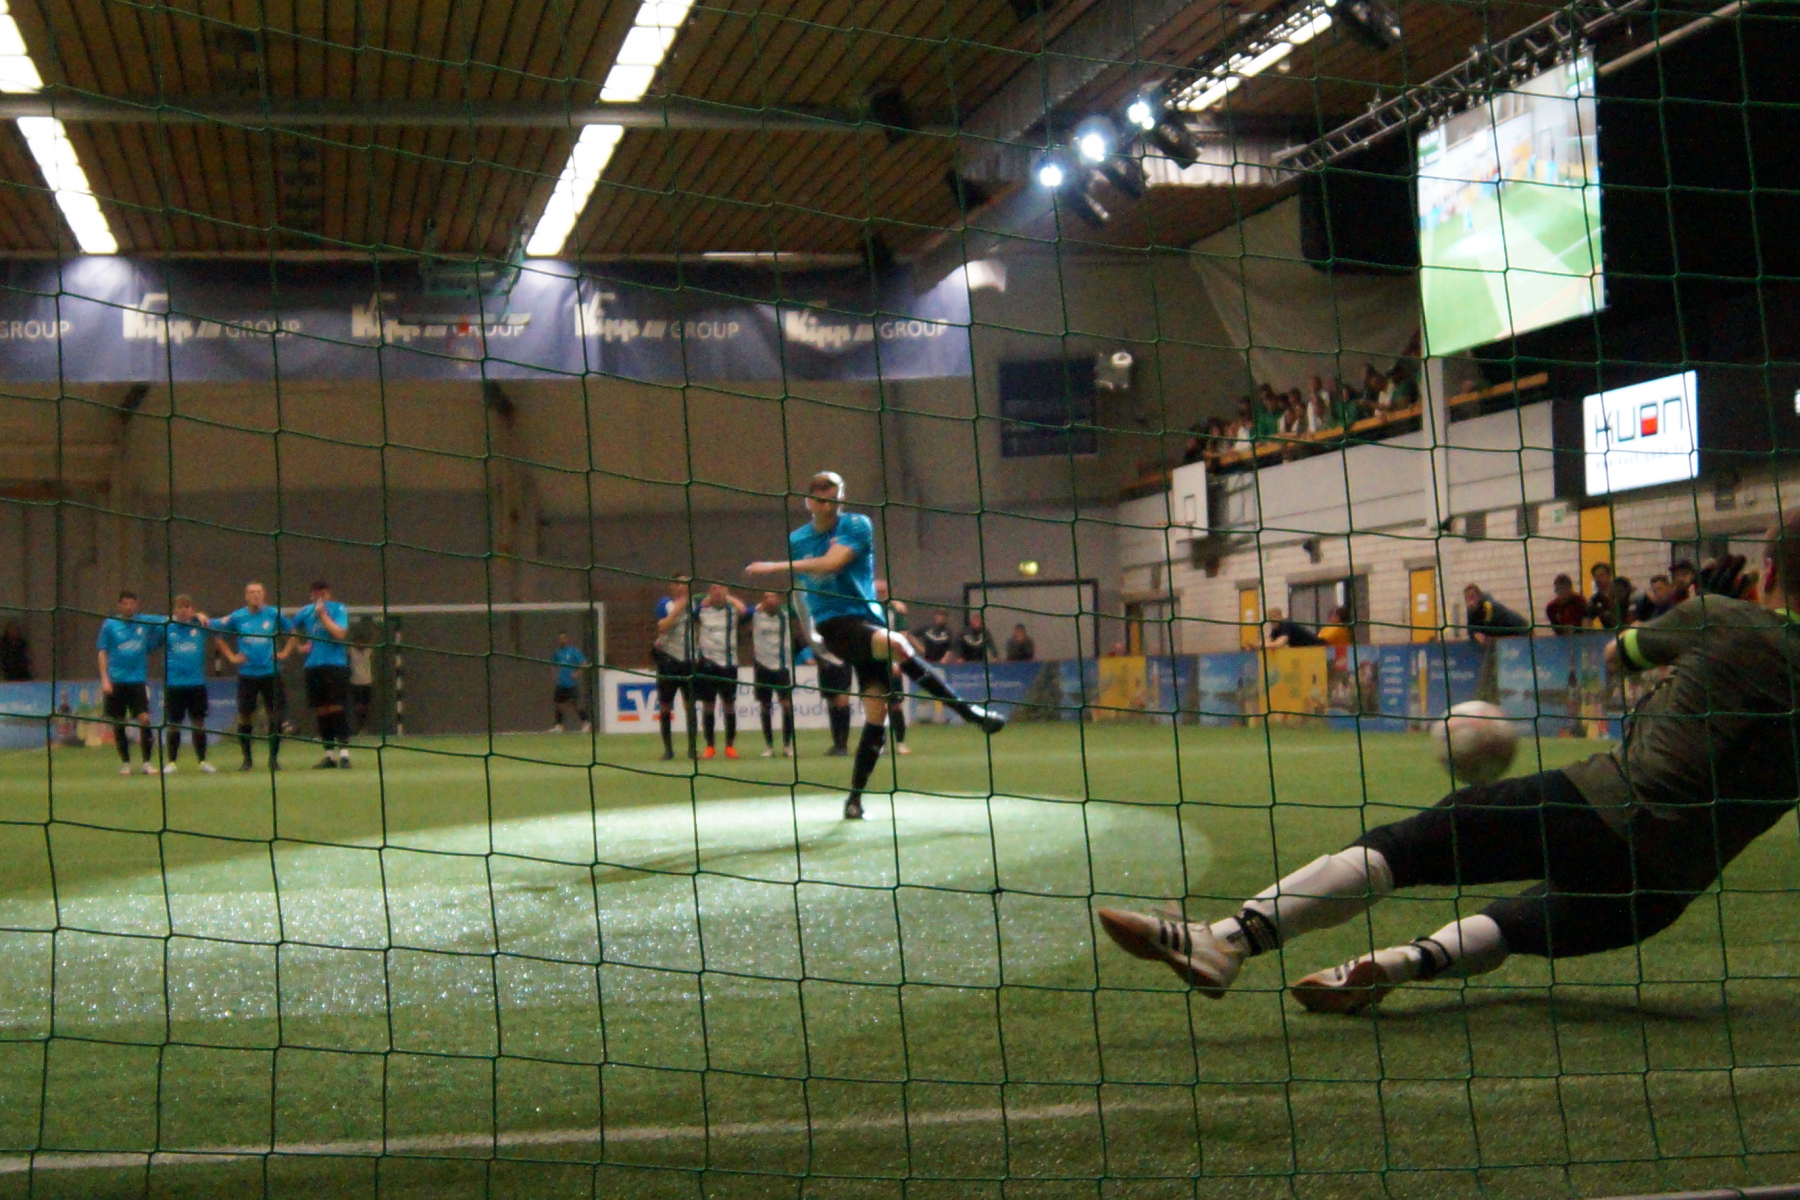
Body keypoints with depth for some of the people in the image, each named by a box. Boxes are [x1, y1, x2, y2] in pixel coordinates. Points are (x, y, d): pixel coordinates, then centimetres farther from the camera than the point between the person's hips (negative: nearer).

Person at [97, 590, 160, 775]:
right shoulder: (109, 625, 3)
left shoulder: (146, 622, 6)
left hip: (137, 680, 0)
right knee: (118, 724, 3)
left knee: (144, 719, -11)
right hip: (116, 681, 0)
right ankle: (125, 762, 16)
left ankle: (147, 762, -3)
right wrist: (104, 679, -5)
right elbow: (102, 652, 4)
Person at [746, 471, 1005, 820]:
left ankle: (855, 797, 9)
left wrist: (776, 567, -18)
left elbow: (831, 563, -18)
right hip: (834, 624, -1)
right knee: (894, 643, -32)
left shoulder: (857, 526, -1)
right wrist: (809, 633, 26)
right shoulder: (797, 539, 10)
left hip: (868, 619, 1)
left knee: (876, 712, -5)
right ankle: (966, 710, -27)